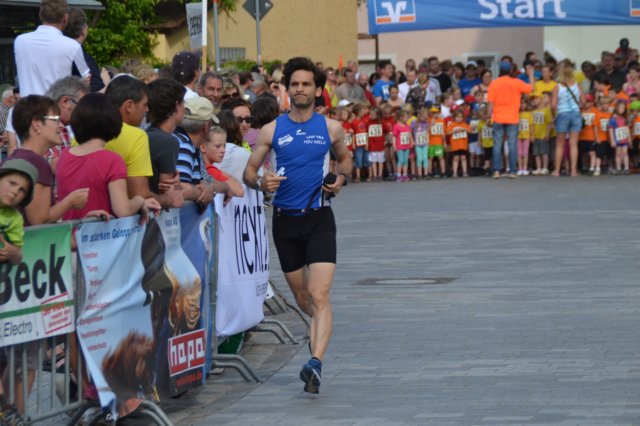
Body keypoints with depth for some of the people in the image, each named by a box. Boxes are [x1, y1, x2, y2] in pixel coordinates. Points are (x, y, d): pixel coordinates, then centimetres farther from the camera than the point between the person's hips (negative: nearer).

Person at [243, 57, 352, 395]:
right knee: (301, 296, 15)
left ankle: (316, 362, -27)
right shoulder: (272, 131, 3)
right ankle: (320, 329, 47)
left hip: (319, 218, -2)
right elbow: (248, 171, 6)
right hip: (285, 219, 2)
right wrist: (260, 183, -17)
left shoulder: (330, 128, 3)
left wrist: (342, 178, 0)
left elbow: (344, 157, 21)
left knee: (319, 294, -17)